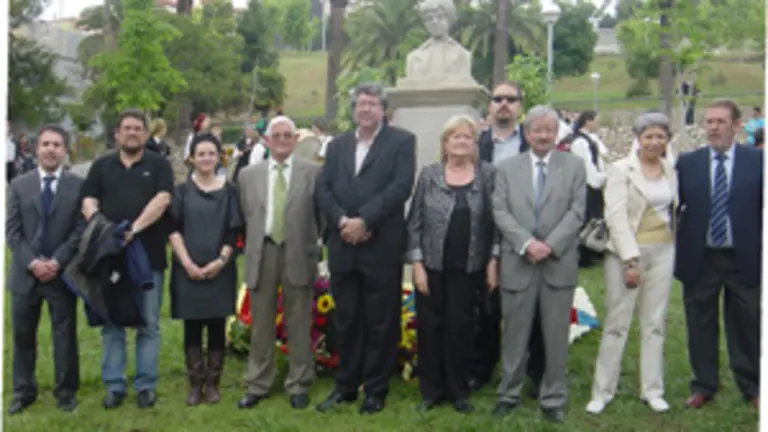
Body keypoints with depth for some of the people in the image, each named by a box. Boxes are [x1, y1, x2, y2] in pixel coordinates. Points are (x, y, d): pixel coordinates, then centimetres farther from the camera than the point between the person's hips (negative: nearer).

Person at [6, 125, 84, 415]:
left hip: (62, 273, -2)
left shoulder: (79, 186, 0)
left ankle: (66, 392, 18)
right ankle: (23, 391, 22)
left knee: (65, 336, 5)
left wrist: (57, 262, -14)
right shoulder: (19, 185, 6)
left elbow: (80, 230, -4)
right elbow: (12, 231, 1)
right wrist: (32, 263, -12)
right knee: (22, 335, 9)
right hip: (25, 273, 2)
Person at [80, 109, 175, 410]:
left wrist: (135, 229, -20)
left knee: (149, 324, 3)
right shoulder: (101, 165, 12)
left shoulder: (159, 165, 4)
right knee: (111, 323, 5)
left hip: (149, 255, -2)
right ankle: (114, 386, 13)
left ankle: (146, 386, 11)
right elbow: (89, 201, 6)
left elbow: (162, 199, -9)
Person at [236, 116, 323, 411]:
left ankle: (298, 385, 17)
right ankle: (257, 385, 20)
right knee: (261, 324, 9)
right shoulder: (248, 175, 7)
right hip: (262, 254, 2)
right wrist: (254, 245, 6)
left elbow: (320, 215, 5)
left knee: (298, 325, 6)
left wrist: (310, 246, 3)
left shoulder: (313, 172, 1)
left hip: (298, 255, -2)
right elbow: (245, 216, 12)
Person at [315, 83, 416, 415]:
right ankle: (345, 385, 23)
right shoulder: (337, 145, 15)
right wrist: (341, 220, -11)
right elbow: (323, 189, 6)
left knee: (380, 323, 4)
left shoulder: (401, 141, 0)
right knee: (346, 322, 12)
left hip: (381, 248, -4)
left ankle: (375, 389, 16)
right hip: (343, 247, 4)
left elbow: (401, 187, -12)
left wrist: (364, 220, -17)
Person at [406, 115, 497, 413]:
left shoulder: (487, 174, 0)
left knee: (460, 327, 5)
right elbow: (414, 222, 0)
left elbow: (494, 221, 2)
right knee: (430, 327, 6)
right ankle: (431, 390, 20)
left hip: (468, 268, 0)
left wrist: (493, 261, -3)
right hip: (432, 265, 0)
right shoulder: (429, 175, 0)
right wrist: (417, 264, -5)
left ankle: (458, 391, 19)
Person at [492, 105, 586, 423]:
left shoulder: (574, 166, 6)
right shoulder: (507, 168, 8)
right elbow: (500, 212, 0)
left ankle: (553, 399, 17)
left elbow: (577, 211, -2)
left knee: (556, 336, 5)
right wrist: (527, 243, -14)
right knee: (514, 334, 8)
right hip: (517, 263, 0)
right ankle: (509, 394, 22)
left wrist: (550, 246, -12)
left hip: (559, 263, 0)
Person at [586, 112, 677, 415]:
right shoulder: (621, 169, -7)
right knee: (617, 324, 0)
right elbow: (616, 216, -14)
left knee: (655, 324, 9)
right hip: (627, 252, -5)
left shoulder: (670, 171, 9)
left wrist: (674, 248, 4)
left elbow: (673, 210, 14)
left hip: (663, 252, 5)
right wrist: (631, 260, -18)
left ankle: (652, 390, 19)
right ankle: (602, 391, 10)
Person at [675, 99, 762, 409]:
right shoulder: (687, 162, 0)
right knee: (700, 325, 11)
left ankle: (751, 386, 27)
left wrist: (760, 252, -5)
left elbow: (763, 207, -1)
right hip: (699, 258, 1)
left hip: (744, 258, -1)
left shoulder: (757, 160, -2)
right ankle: (703, 385, 26)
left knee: (746, 325, 10)